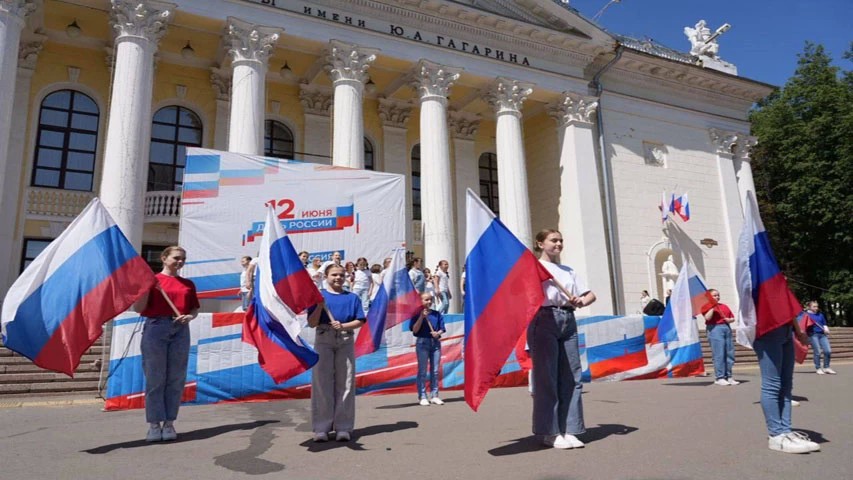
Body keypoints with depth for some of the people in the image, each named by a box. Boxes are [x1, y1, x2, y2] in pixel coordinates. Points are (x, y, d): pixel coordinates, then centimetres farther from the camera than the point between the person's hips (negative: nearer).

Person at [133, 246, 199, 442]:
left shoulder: (188, 284, 14)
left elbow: (195, 308, 16)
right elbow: (138, 308, -1)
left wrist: (190, 316, -5)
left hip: (180, 331, 3)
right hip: (155, 328, -3)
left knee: (176, 379, 4)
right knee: (155, 378, 0)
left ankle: (169, 423, 13)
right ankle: (154, 424, 8)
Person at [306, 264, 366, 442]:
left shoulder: (352, 297, 8)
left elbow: (360, 321, 4)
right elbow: (312, 324, -1)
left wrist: (343, 325, -12)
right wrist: (320, 305, -14)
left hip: (345, 341, 1)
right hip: (324, 339, -1)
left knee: (345, 384, 2)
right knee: (322, 383, 0)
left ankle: (343, 427, 9)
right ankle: (321, 428, 7)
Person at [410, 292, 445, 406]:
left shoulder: (436, 314, 8)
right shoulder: (417, 314, -2)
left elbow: (442, 329, 9)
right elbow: (414, 330, -12)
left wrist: (438, 333, -13)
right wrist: (422, 316, -17)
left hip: (436, 342, 4)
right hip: (422, 342, -3)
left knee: (435, 371, 6)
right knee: (422, 371, 1)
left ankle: (434, 396, 14)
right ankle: (422, 397, 8)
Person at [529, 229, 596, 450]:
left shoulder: (569, 270, 23)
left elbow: (591, 294, 17)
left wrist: (582, 301, -5)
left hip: (568, 322, 6)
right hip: (544, 320, -6)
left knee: (571, 376, 2)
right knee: (546, 376, -4)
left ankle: (568, 430, 10)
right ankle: (550, 432, 4)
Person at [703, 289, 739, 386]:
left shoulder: (724, 306, 19)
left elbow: (732, 318, 22)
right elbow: (707, 317, -15)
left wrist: (729, 319, 0)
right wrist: (713, 307, -11)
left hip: (727, 328, 7)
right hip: (715, 329, -6)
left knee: (730, 354, 6)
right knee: (718, 355, -8)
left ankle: (728, 377, 15)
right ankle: (719, 378, -3)